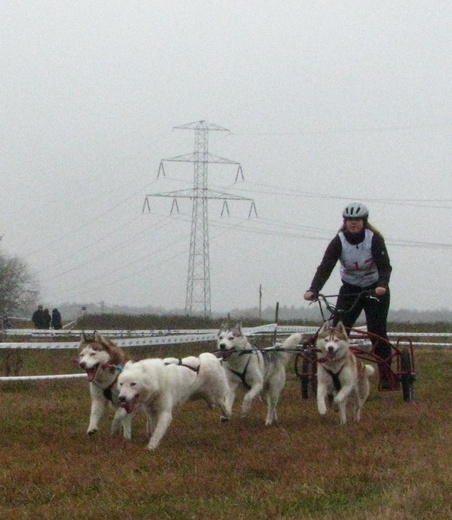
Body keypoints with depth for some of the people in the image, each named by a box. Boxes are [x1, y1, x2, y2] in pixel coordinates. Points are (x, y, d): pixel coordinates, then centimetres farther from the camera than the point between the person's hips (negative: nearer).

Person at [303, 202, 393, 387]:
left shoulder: (375, 239, -16)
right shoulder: (339, 241, -13)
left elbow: (385, 266, -22)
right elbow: (325, 267, -21)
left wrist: (382, 285, -42)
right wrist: (313, 290, -36)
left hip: (375, 289, -2)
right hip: (350, 289, 2)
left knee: (378, 332, -8)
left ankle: (386, 377, -1)